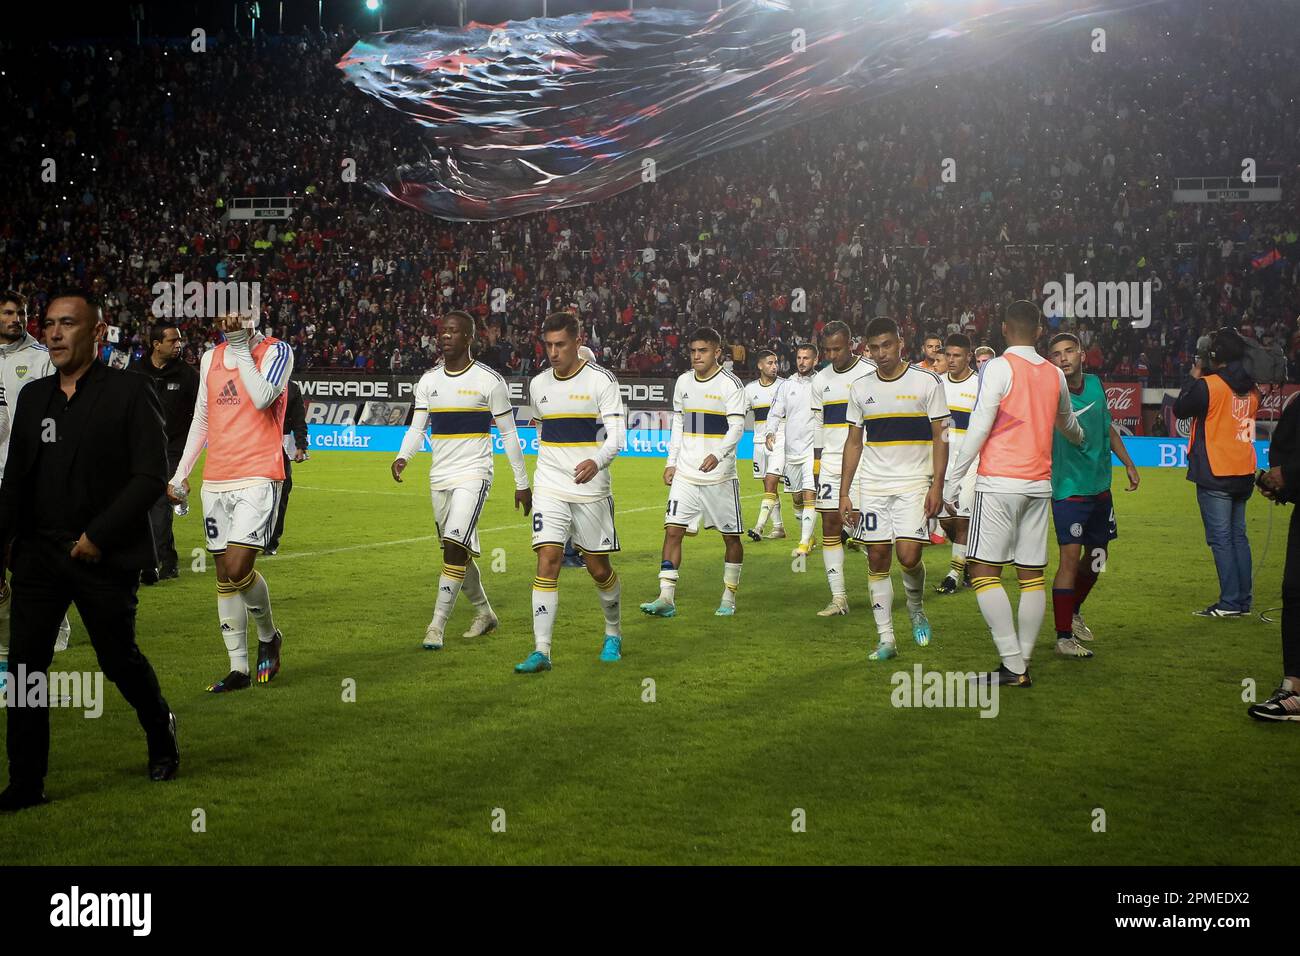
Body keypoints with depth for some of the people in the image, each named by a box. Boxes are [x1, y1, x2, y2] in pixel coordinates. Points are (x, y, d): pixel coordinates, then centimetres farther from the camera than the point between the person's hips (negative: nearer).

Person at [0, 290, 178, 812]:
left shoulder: (129, 392, -7)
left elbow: (152, 476, -11)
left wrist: (98, 536, -15)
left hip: (105, 556, -5)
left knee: (119, 658, 7)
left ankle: (161, 731, 36)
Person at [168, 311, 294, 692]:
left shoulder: (276, 351, -3)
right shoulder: (211, 357, 15)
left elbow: (262, 398, -20)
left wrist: (241, 349, -14)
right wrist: (180, 471, 19)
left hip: (258, 477, -6)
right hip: (216, 480, 6)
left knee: (238, 568, -16)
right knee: (224, 576, 6)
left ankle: (268, 635, 13)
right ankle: (239, 669, 13)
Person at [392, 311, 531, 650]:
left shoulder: (489, 381, -6)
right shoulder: (428, 381, 8)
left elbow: (508, 434, -1)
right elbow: (417, 427, 8)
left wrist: (522, 483, 1)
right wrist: (402, 457, -14)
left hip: (473, 474, -6)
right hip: (440, 478, 6)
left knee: (455, 547, -18)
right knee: (459, 552, 13)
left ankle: (437, 626, -15)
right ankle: (484, 614, 32)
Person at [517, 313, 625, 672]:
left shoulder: (601, 381, -7)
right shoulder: (538, 385, 8)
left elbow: (617, 435, -15)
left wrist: (597, 462, -33)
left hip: (592, 490, -3)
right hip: (549, 490, 3)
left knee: (599, 568, 7)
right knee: (547, 561, -11)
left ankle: (613, 634, 32)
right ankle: (541, 651, -12)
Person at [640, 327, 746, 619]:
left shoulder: (730, 384, -8)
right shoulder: (683, 381, 10)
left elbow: (737, 427, -16)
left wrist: (718, 455, -32)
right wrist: (671, 462, 12)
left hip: (720, 474, -4)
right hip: (685, 474, 4)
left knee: (731, 537, 5)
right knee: (672, 529, -7)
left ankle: (729, 597, 19)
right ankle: (666, 598, -9)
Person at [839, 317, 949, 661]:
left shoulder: (927, 382, -2)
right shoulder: (860, 388, 8)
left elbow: (940, 438, -1)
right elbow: (853, 442, 13)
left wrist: (937, 486, -10)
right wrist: (844, 493, 8)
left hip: (914, 483, -3)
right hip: (872, 485, 3)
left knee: (908, 556, -14)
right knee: (877, 559, 1)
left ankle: (916, 606, 18)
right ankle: (886, 639, 7)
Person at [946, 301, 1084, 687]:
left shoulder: (999, 367, -6)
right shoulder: (1055, 375, 12)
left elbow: (979, 428, -12)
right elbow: (1067, 423, 32)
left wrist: (951, 483, -7)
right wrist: (1081, 440, 56)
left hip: (999, 484, -6)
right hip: (1039, 485, 6)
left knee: (984, 572, -5)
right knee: (1032, 575, 7)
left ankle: (1013, 666, -11)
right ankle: (1022, 664, 9)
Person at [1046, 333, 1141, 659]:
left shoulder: (1096, 385, 5)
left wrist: (1129, 465, 22)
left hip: (1100, 487, 7)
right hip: (1069, 489, -7)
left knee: (1097, 556, 16)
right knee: (1070, 558, -13)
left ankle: (1073, 612, 40)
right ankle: (1064, 637, -6)